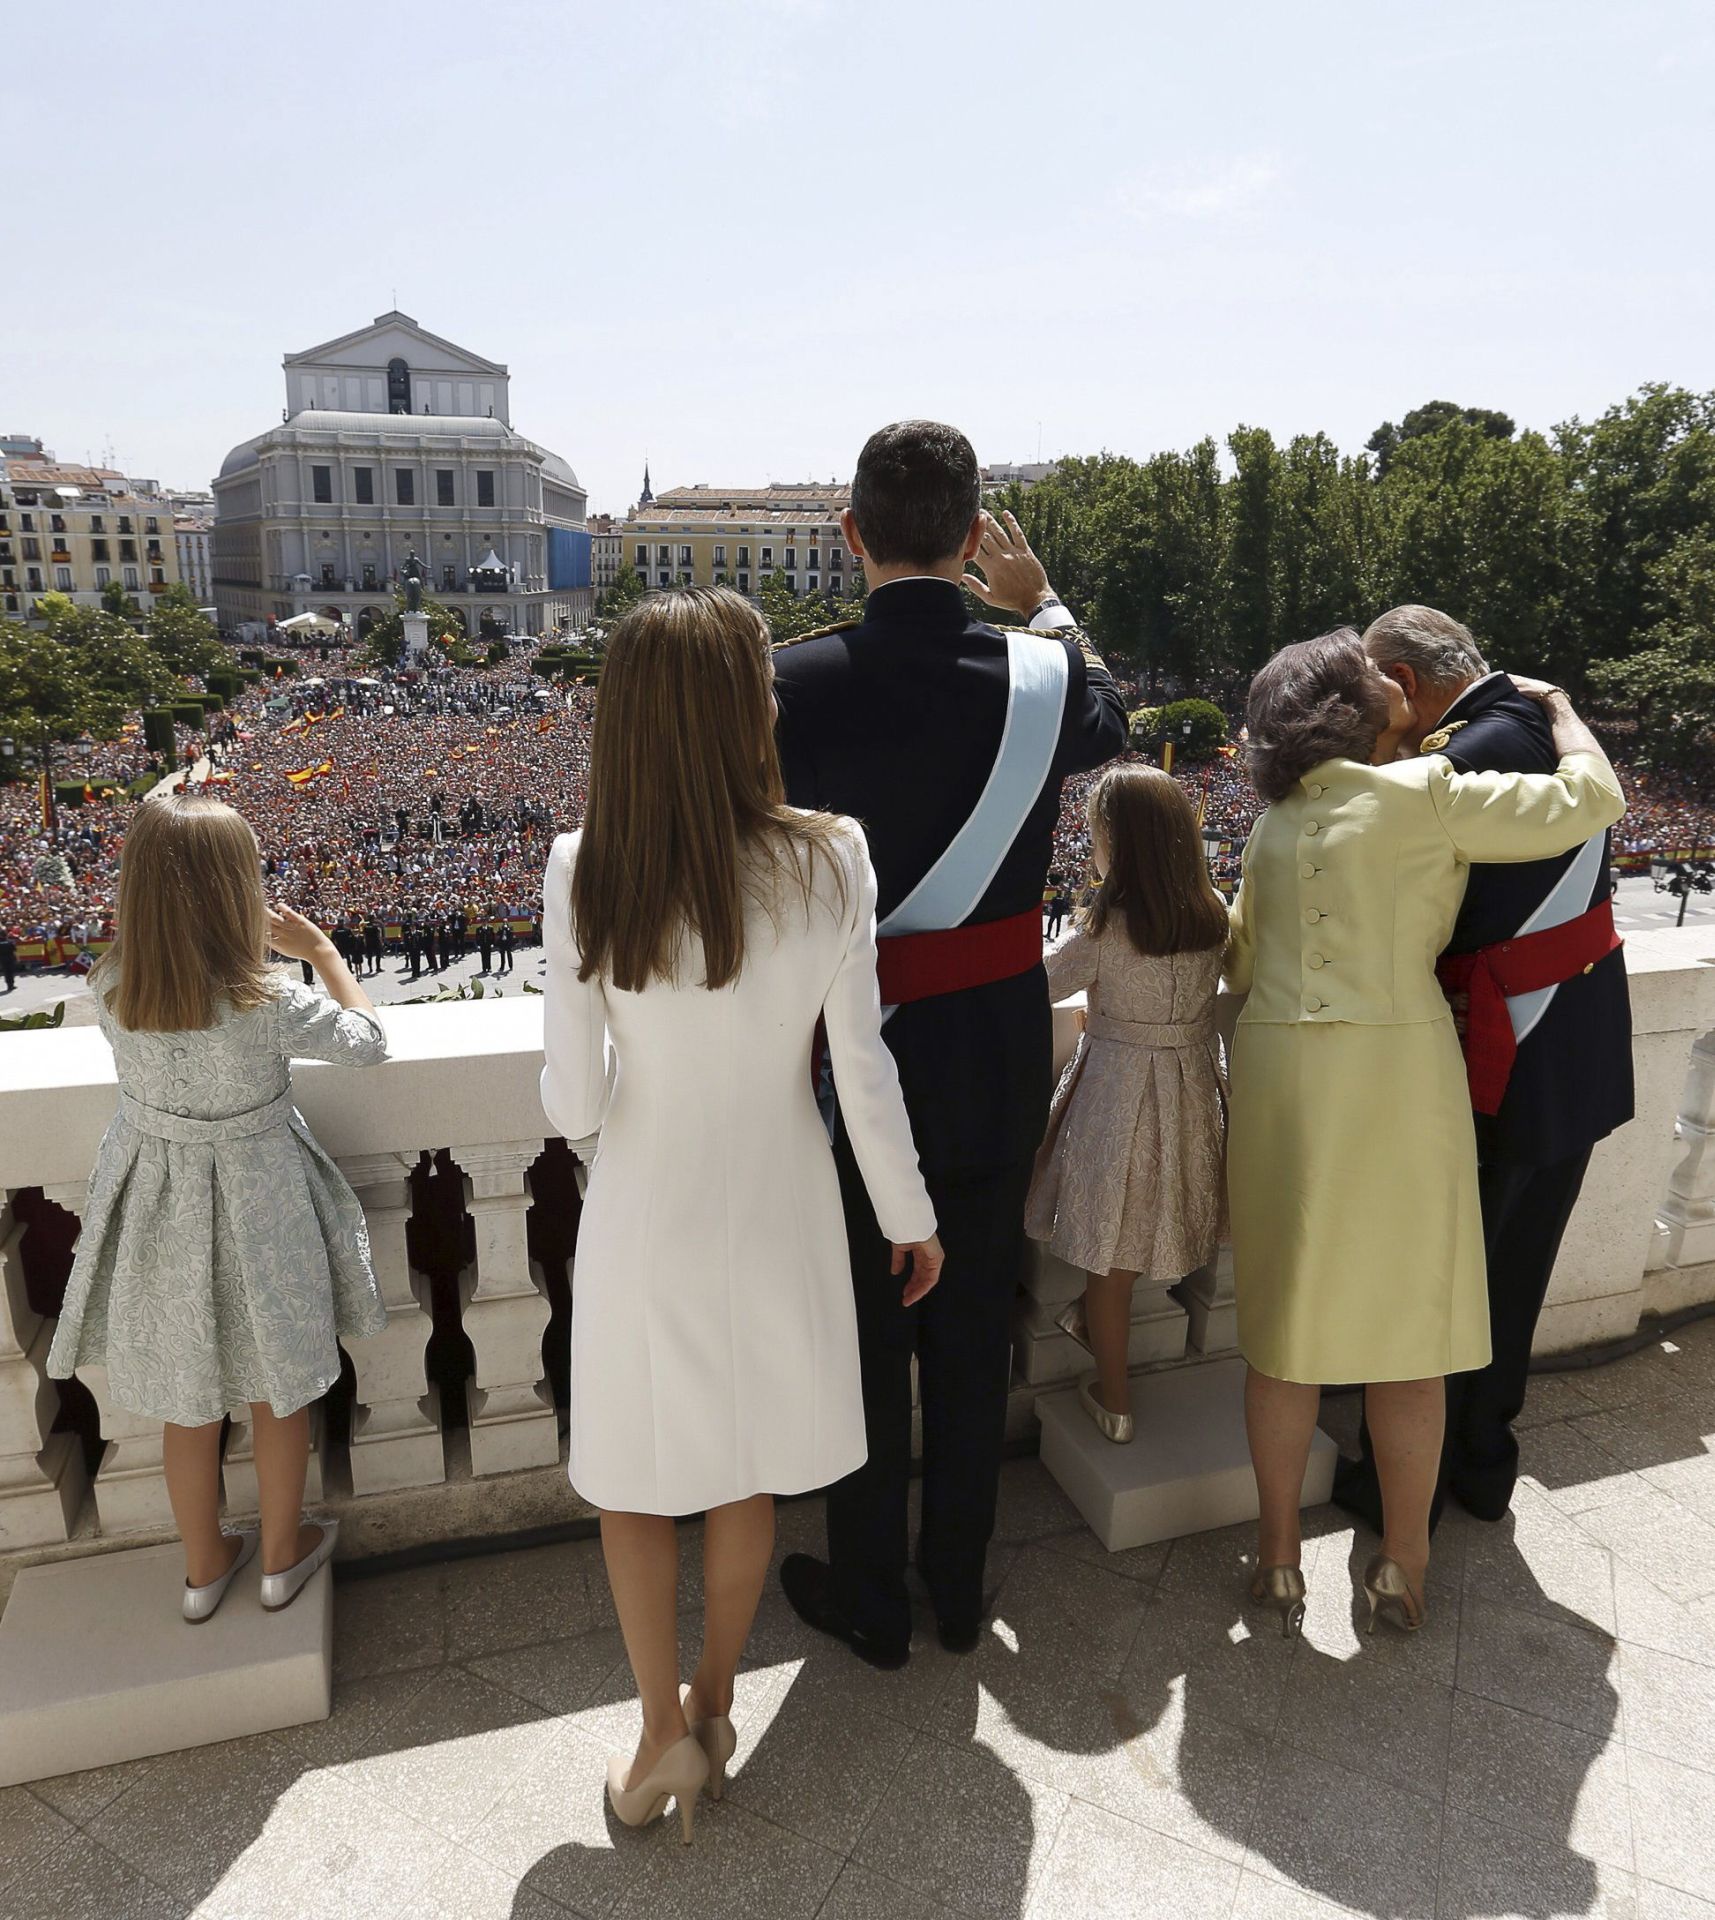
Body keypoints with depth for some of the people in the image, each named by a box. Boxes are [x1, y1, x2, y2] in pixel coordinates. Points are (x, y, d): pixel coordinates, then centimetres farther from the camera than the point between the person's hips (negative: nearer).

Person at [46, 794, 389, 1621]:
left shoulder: (113, 990, -15)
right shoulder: (267, 1005, -28)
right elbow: (366, 1040, -10)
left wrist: (251, 945, 5)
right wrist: (320, 948, -2)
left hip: (156, 1207, 4)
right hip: (254, 1208, -4)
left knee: (188, 1400, 22)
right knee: (279, 1388, 20)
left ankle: (204, 1567, 41)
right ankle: (282, 1555, 38)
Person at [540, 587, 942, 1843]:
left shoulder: (584, 871, -16)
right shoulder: (827, 858, -16)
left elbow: (577, 1106, -14)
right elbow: (863, 1071, -11)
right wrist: (913, 1217, 4)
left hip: (645, 1222, -1)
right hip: (775, 1216, 1)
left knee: (634, 1478, 23)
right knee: (748, 1474, 23)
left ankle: (665, 1733, 33)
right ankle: (714, 1703, 43)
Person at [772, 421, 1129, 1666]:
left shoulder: (799, 684, -16)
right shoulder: (1041, 673, -8)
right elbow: (1111, 722, 17)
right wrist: (1040, 600, 27)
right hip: (998, 1066, 3)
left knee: (863, 1342, 15)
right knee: (974, 1339, 19)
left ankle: (872, 1600, 34)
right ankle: (959, 1588, 38)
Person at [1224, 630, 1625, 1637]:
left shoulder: (1277, 819, 12)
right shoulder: (1425, 792, -5)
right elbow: (1590, 798, -2)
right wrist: (1557, 705, 15)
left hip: (1278, 1072, 5)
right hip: (1395, 1072, -5)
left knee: (1286, 1322, 12)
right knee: (1409, 1321, 10)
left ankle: (1279, 1554, 24)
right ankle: (1403, 1567, 24)